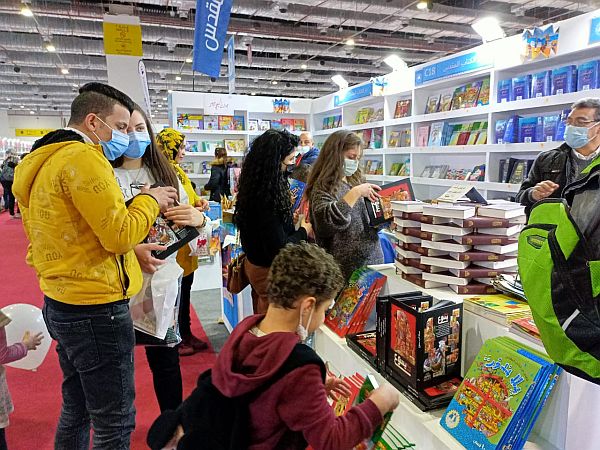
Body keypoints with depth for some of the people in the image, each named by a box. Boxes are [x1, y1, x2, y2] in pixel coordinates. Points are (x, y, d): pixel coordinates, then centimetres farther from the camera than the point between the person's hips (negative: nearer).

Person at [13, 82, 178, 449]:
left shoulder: (45, 161, 14)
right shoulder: (83, 157, -17)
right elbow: (121, 234, -21)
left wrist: (131, 250, 8)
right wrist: (150, 200, -5)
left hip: (62, 304, 10)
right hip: (95, 309, -10)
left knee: (77, 411, 24)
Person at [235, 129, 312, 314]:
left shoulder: (255, 186, 0)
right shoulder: (267, 196, -28)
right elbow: (278, 248, -27)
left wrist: (291, 218, 10)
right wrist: (303, 231, -12)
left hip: (254, 262, 9)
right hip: (268, 270, -9)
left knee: (261, 321, 25)